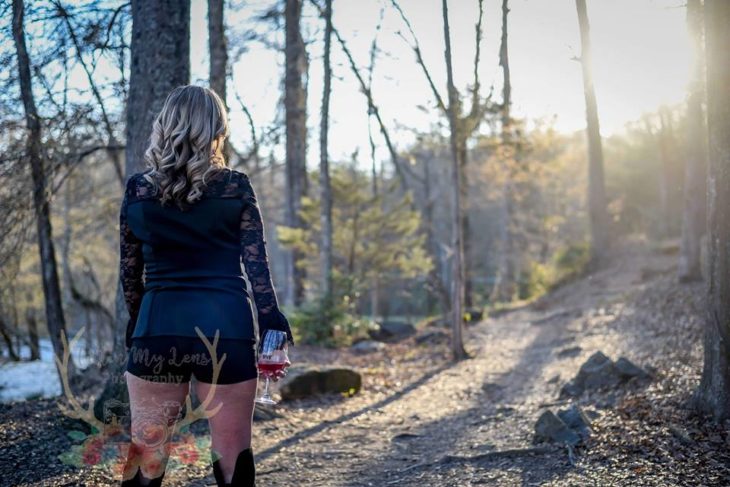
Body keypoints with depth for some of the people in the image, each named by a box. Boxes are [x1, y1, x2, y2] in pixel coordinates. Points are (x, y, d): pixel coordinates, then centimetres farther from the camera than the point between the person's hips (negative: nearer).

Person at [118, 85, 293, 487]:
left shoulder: (138, 189, 6)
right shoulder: (235, 187, 2)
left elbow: (129, 271, 11)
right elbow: (256, 264, 0)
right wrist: (272, 324, 4)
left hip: (159, 326, 1)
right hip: (225, 327, -1)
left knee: (145, 454, 11)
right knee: (232, 454, 8)